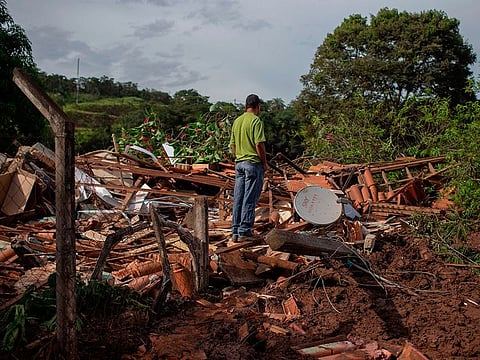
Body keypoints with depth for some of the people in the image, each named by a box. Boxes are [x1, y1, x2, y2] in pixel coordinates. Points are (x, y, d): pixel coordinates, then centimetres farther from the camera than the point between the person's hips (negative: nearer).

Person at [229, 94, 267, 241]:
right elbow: (259, 144, -16)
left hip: (239, 163, 7)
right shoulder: (256, 120, -10)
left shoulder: (237, 121, 12)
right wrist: (264, 163, -7)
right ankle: (245, 231, 2)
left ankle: (235, 231, 14)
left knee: (238, 198, 9)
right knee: (250, 198, -2)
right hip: (253, 163, -7)